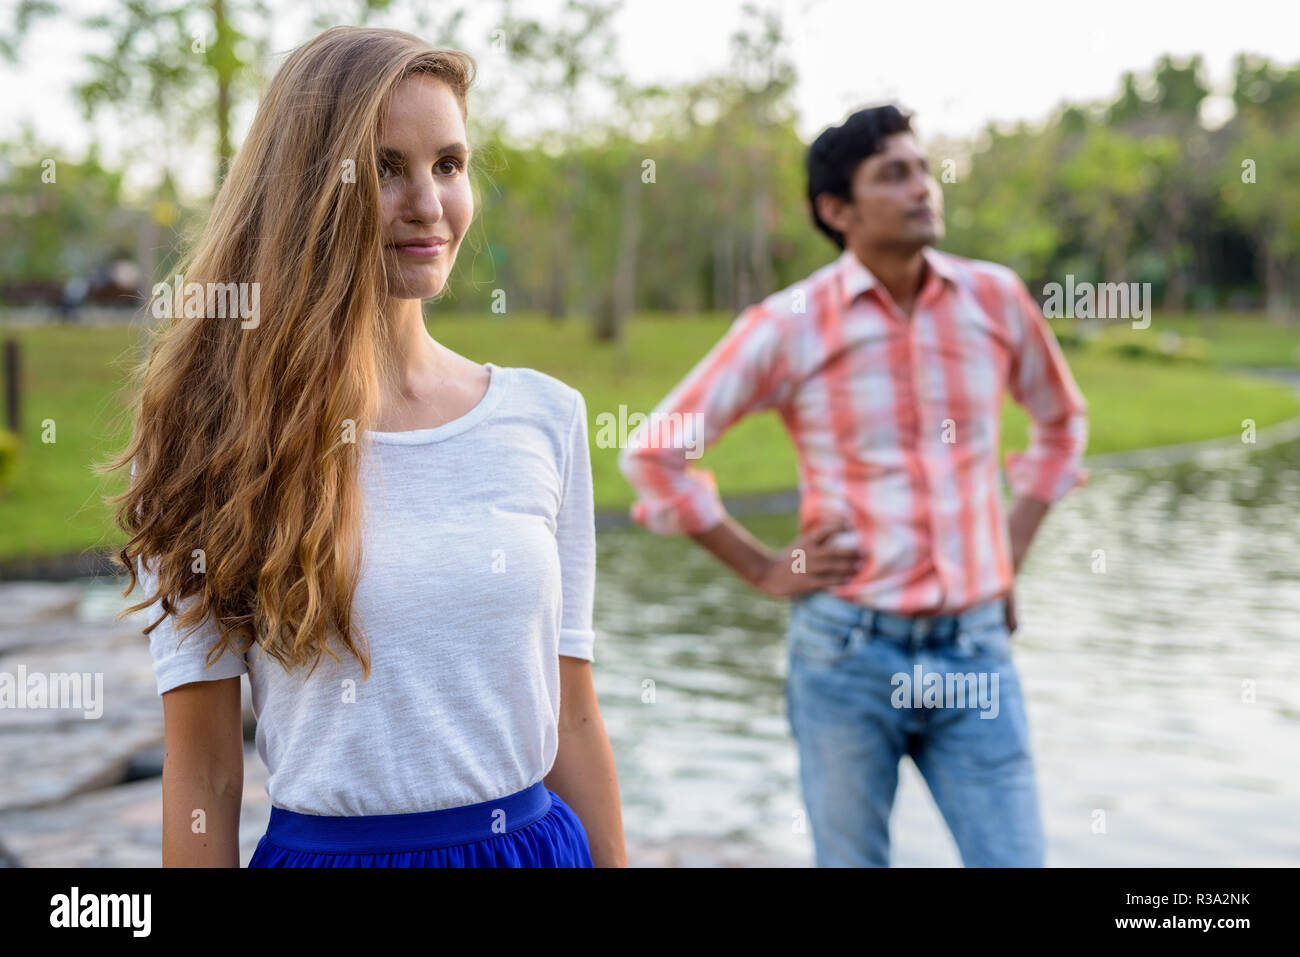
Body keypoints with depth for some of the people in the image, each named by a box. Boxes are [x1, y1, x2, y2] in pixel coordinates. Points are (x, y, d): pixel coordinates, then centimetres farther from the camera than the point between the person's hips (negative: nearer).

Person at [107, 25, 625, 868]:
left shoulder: (545, 416, 0)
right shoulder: (211, 425, -8)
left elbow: (573, 718, 4)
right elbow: (203, 772, -7)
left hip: (538, 839, 3)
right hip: (322, 846, -2)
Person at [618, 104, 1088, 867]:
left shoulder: (994, 298, 2)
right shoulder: (789, 326, -6)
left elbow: (1063, 419, 21)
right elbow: (654, 453, -2)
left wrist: (1014, 550, 11)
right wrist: (763, 571, -3)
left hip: (975, 652, 2)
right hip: (848, 651, -2)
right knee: (851, 860, 11)